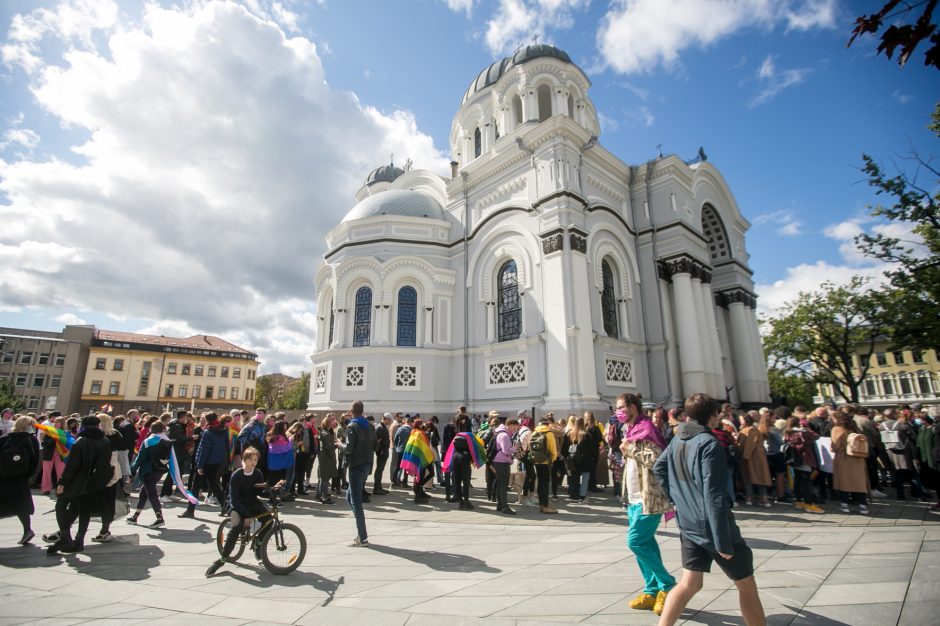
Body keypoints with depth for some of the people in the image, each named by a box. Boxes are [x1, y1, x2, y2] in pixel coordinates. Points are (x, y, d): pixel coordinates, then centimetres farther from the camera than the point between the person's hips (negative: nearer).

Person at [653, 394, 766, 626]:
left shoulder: (677, 440, 4)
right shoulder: (709, 443, -20)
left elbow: (658, 468, 16)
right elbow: (714, 496, -23)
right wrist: (723, 541, -19)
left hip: (688, 525, 7)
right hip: (712, 527, -7)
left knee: (689, 584, 11)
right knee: (747, 585, 14)